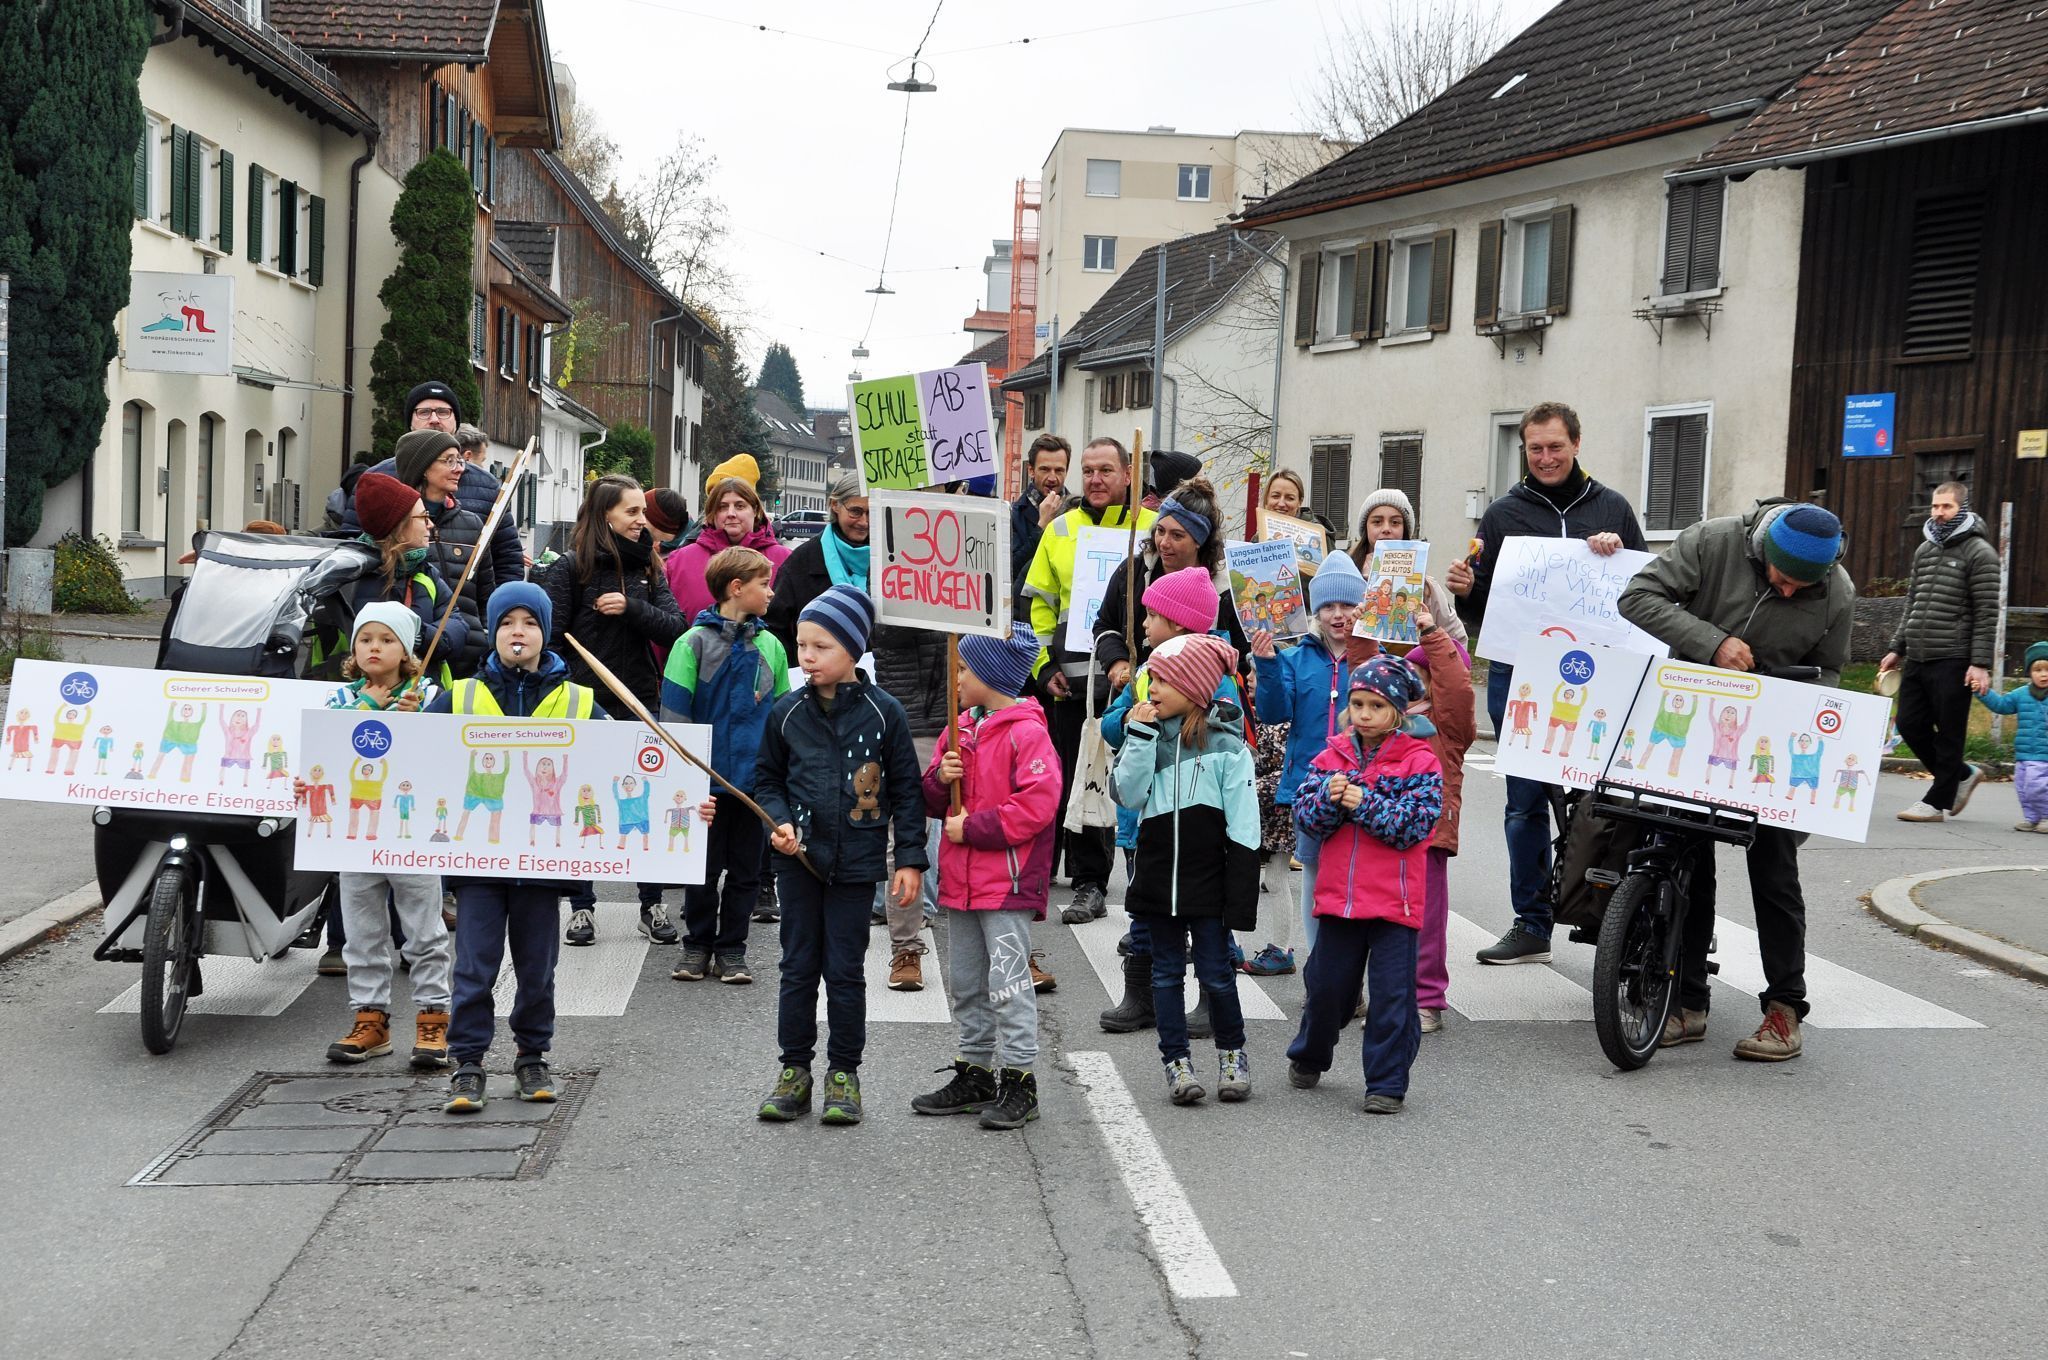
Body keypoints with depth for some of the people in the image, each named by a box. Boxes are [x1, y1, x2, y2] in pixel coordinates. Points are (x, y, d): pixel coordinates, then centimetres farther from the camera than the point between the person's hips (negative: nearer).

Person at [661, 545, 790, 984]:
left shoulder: (770, 646, 7)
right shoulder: (694, 643, -5)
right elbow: (674, 714, -5)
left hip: (756, 778, 3)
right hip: (707, 778, -3)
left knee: (746, 869, 9)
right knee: (703, 867, 7)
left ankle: (732, 949, 20)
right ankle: (697, 945, 22)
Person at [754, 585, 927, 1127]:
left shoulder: (883, 712, -5)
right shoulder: (787, 712, 1)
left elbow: (906, 789, 0)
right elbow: (767, 777, 12)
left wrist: (909, 858, -3)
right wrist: (780, 821, -7)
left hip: (856, 860, -2)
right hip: (798, 858, 2)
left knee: (845, 970, 5)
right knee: (798, 966, 9)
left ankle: (844, 1073, 18)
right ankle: (794, 1070, 20)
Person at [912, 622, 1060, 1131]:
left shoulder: (1027, 733, -12)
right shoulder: (963, 729, 13)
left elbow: (1036, 805, -21)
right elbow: (934, 801, 18)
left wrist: (972, 827, -17)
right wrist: (941, 778, -6)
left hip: (1008, 881, -9)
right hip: (962, 881, 9)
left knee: (1008, 982, -6)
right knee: (966, 983, 16)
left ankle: (1019, 1080, 3)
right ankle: (976, 1073, 27)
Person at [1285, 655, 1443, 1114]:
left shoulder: (1419, 762, -4)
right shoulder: (1331, 757, 7)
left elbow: (1416, 823, -14)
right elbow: (1305, 817, 1)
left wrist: (1364, 804, -20)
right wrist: (1329, 800, -19)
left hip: (1395, 899, -3)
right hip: (1338, 894, 3)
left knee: (1392, 993, 0)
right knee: (1326, 983, 15)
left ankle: (1387, 1083, 9)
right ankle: (1308, 1058, 37)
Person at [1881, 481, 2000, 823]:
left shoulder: (1979, 553, -5)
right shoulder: (1924, 549, 16)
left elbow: (1987, 614, -9)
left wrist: (1980, 663, -15)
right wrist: (1897, 648, 16)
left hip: (1953, 661, -7)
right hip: (1917, 658, 7)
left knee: (1949, 733, -1)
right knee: (1911, 724, 7)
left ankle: (1937, 801, 8)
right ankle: (1962, 775, 26)